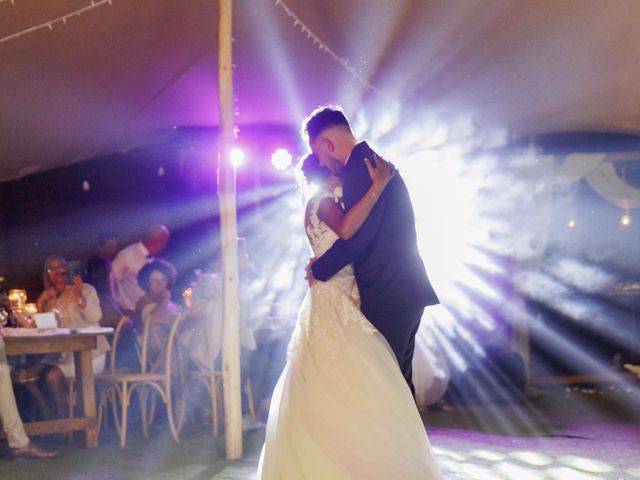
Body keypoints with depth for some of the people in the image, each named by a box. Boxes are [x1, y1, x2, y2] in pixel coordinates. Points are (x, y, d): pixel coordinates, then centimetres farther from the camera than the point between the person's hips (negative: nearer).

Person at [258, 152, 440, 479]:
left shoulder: (325, 204, 21)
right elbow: (346, 229, -30)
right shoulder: (324, 202, -9)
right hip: (335, 306, -10)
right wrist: (378, 186, -25)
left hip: (340, 302, 10)